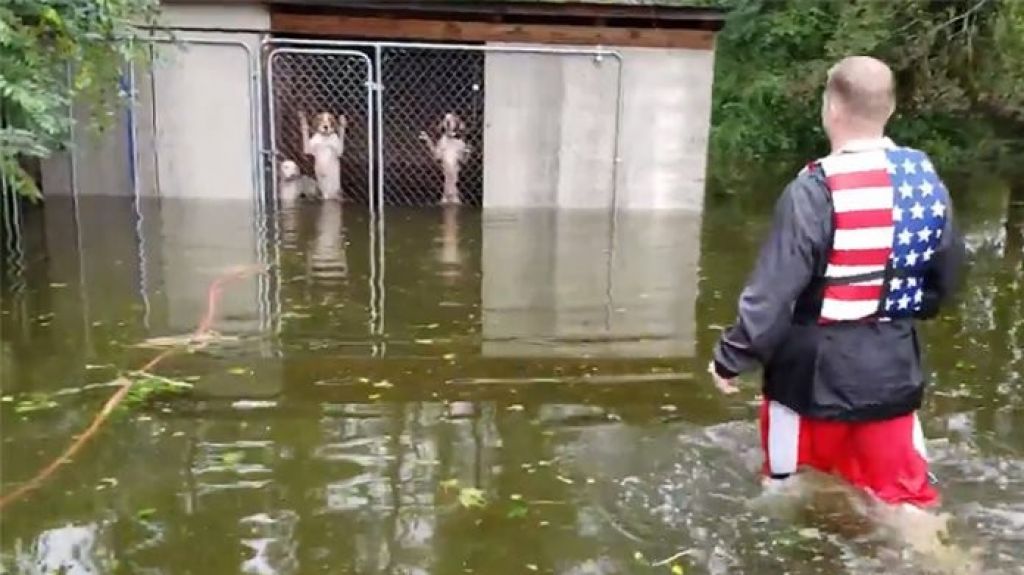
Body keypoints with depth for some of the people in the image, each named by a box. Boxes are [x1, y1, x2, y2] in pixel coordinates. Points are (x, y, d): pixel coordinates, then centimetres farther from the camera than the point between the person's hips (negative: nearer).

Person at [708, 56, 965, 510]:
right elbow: (945, 278, 12)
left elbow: (773, 291, -20)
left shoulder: (816, 189, -20)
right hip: (894, 367, 6)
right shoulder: (927, 179, 1)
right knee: (907, 495, 16)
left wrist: (731, 357, -7)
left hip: (816, 371, -5)